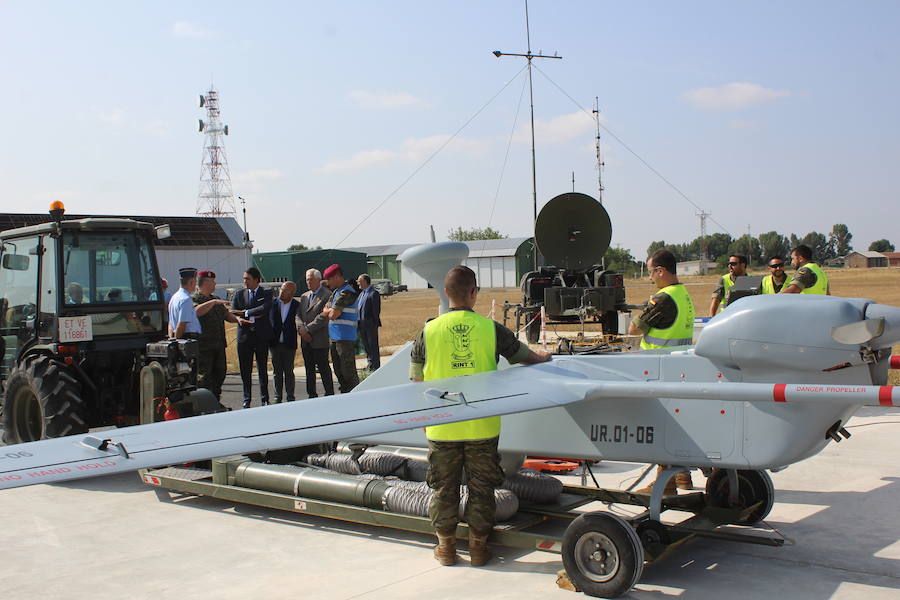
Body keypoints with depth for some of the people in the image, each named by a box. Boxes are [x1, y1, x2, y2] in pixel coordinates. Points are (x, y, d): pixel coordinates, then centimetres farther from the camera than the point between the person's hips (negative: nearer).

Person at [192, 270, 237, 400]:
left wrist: (237, 319, 2)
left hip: (218, 345, 8)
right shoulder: (195, 299, -7)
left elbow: (226, 315, 21)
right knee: (204, 376, -5)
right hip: (203, 346, -8)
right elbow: (196, 311, -28)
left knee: (220, 372, 13)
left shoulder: (216, 299, 21)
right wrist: (213, 302, -30)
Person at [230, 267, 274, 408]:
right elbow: (232, 313, -1)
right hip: (244, 337, 2)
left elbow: (265, 309, -16)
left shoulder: (266, 293, 2)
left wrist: (244, 312, -16)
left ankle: (264, 399, 13)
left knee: (263, 369, 3)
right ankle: (247, 399, 14)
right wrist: (252, 317, -16)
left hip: (262, 337, -2)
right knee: (245, 371, 4)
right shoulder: (239, 294, 9)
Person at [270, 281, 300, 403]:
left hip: (289, 344, -2)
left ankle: (290, 397, 11)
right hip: (275, 343, 2)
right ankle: (278, 397, 17)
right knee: (277, 372, 9)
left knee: (289, 372, 3)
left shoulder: (296, 305, -4)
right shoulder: (274, 303, 0)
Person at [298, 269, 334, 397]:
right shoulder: (304, 296, 16)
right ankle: (312, 395, 17)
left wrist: (307, 329, -15)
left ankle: (329, 395, 6)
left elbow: (323, 317, -15)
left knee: (323, 368, -2)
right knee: (309, 369, 10)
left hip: (319, 340, -7)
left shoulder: (327, 295, -8)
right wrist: (301, 329, -5)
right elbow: (299, 315, 13)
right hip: (306, 341, 7)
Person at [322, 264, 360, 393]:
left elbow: (333, 315, -18)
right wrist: (331, 311, -3)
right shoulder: (335, 291, 16)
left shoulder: (346, 293, -14)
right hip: (335, 337, 10)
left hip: (345, 338, -10)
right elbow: (325, 311, 16)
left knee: (348, 372, -7)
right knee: (339, 371, 15)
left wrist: (329, 311, 1)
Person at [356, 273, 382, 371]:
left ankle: (375, 366, 4)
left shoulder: (373, 293, -12)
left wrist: (375, 324, -17)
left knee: (373, 345, -2)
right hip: (362, 324, 9)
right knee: (366, 346, 15)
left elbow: (376, 310, -14)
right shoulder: (362, 293, 16)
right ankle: (370, 364, 24)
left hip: (370, 324, -9)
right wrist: (359, 322, 12)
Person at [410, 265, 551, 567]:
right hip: (482, 426, 0)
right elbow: (526, 356, 10)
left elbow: (417, 381, 1)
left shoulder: (428, 332, -5)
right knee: (481, 487, 13)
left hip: (442, 427, 1)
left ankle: (446, 545, 24)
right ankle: (478, 546, 21)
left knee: (444, 487, 14)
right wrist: (543, 357, 34)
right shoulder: (491, 329, -6)